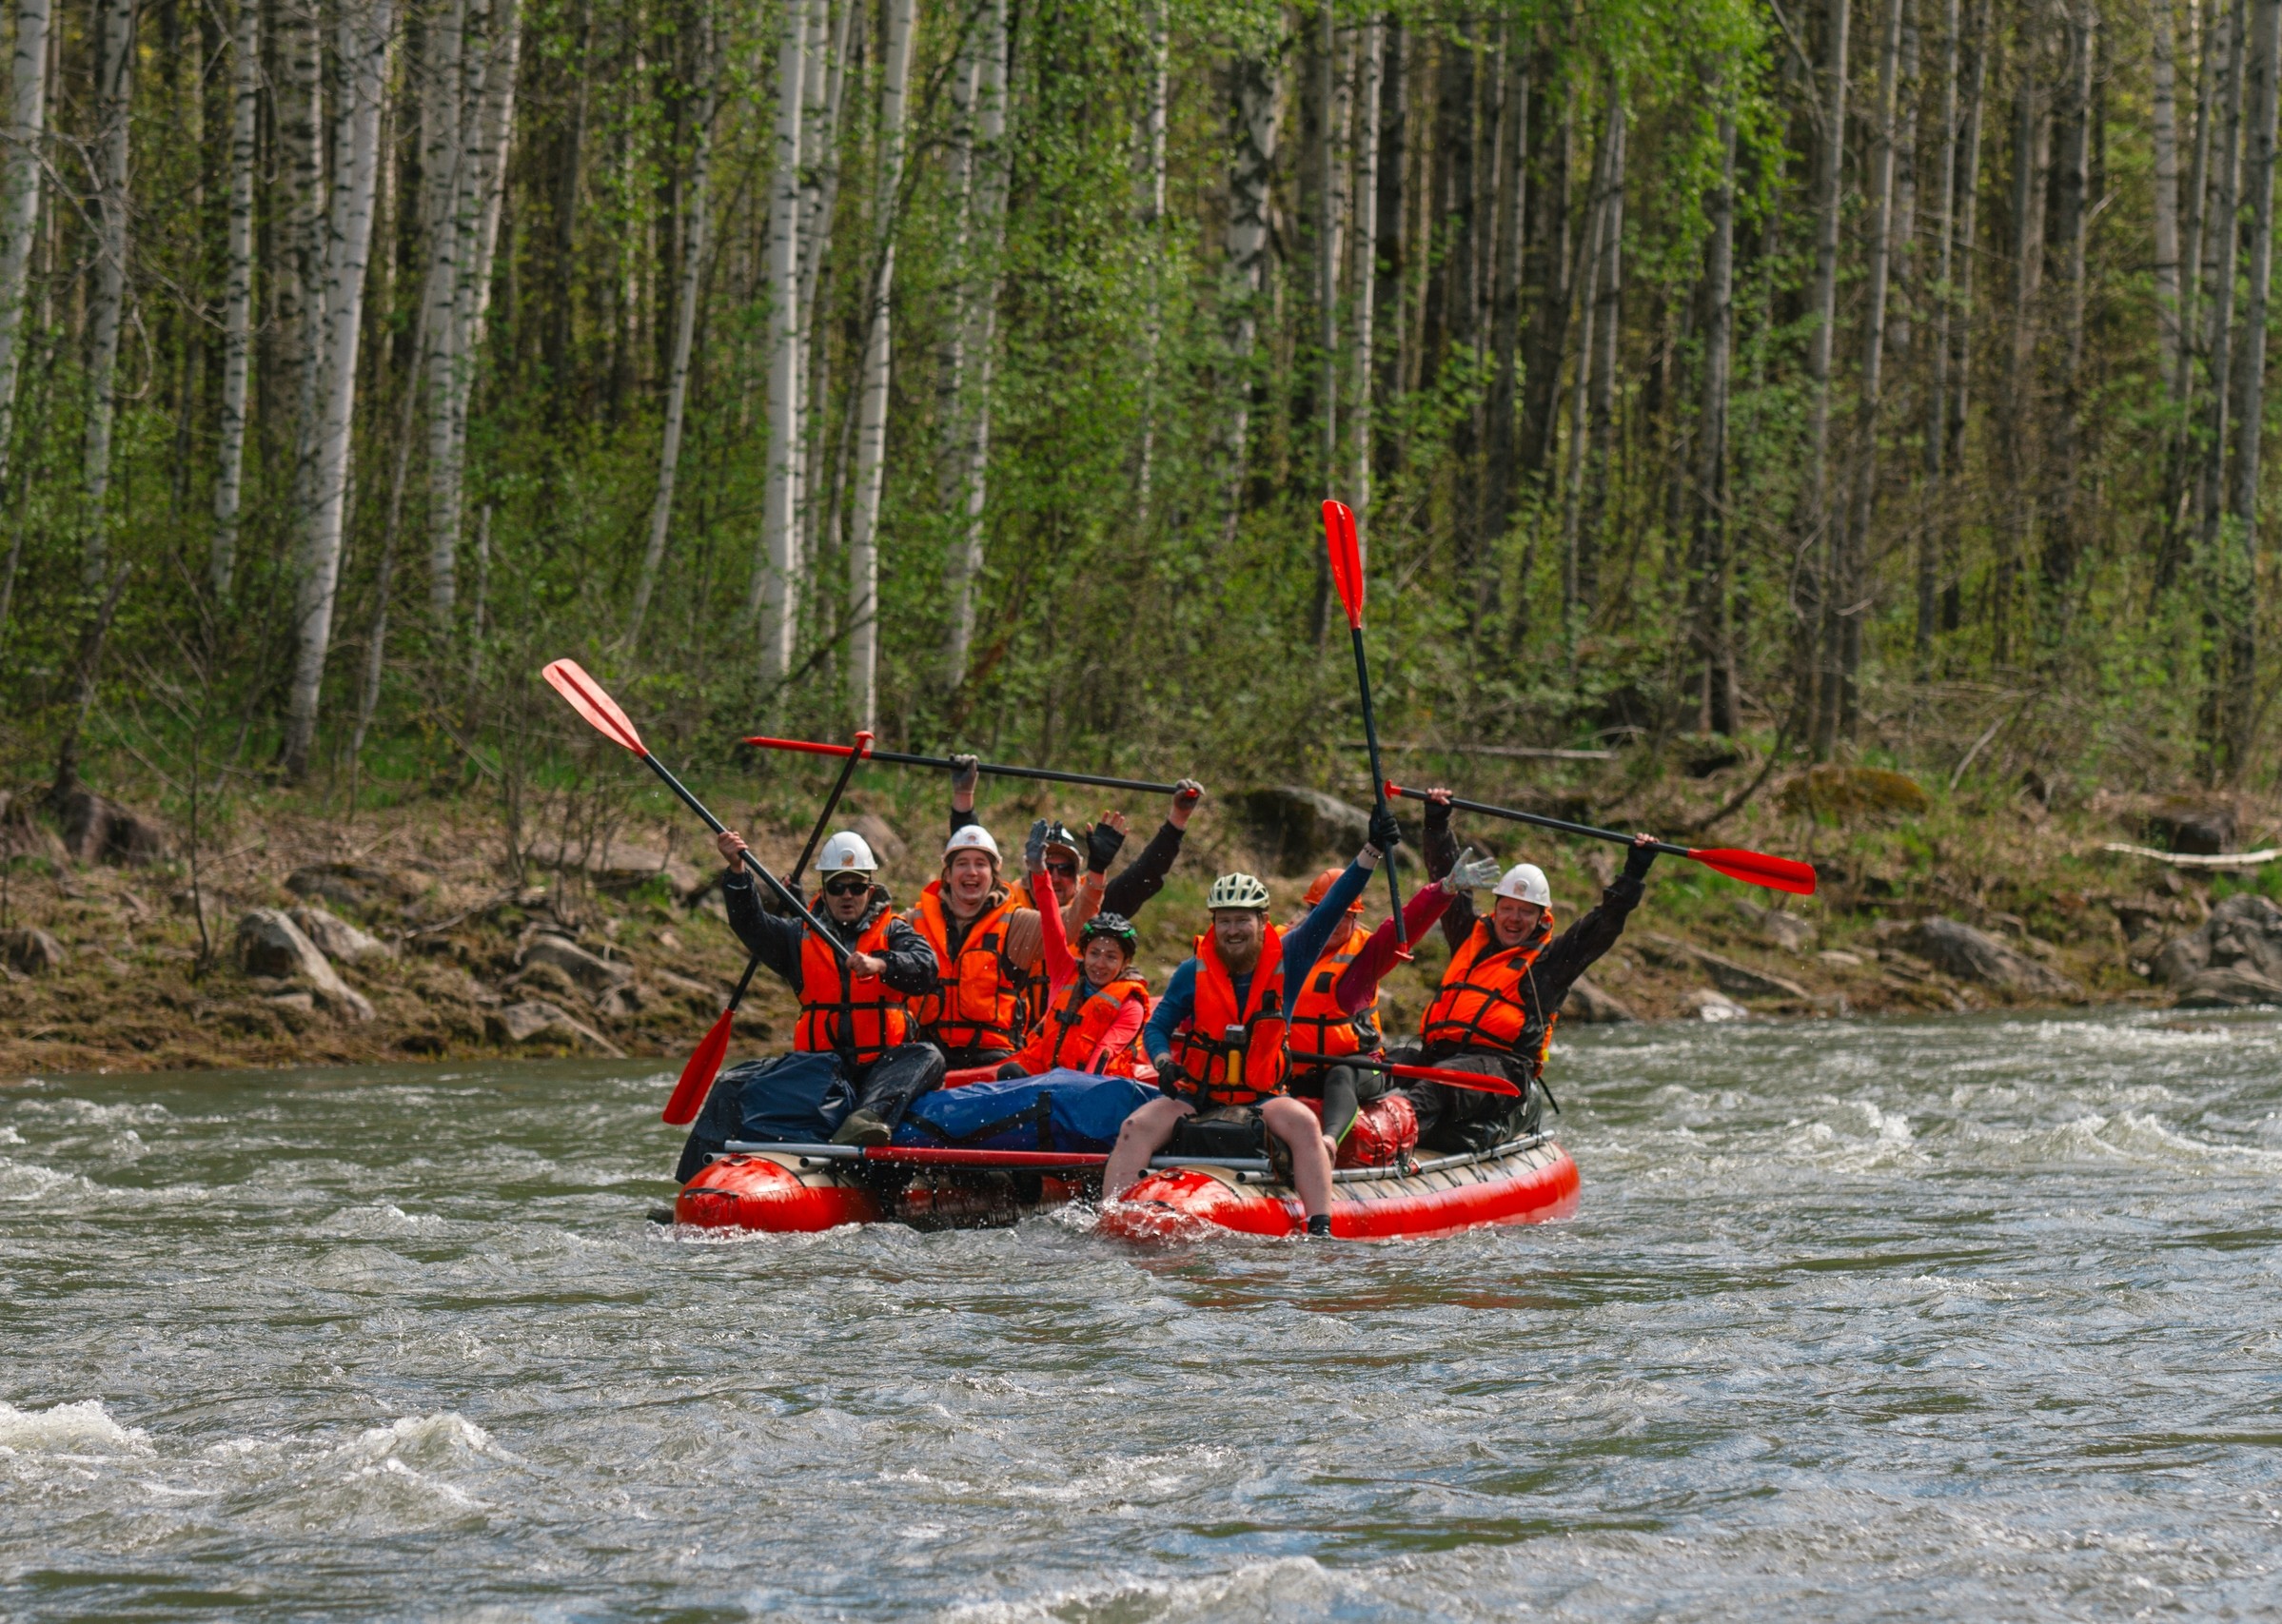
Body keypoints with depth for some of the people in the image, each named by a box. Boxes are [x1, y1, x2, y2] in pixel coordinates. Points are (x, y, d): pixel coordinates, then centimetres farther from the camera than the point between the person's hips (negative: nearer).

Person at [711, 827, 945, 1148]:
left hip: (884, 1063, -1)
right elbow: (751, 924, 5)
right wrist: (737, 871, -10)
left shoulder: (893, 932, 14)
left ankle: (869, 1116, -56)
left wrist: (880, 965, -26)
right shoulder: (802, 937, 20)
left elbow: (925, 967, -5)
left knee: (927, 1059, -32)